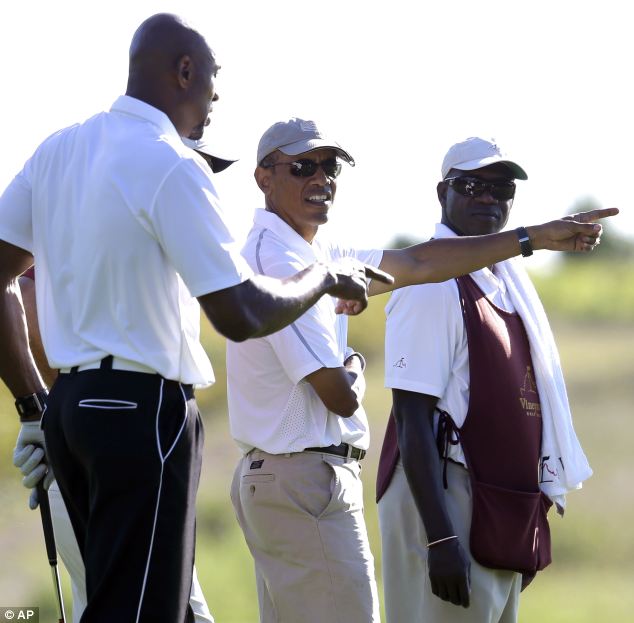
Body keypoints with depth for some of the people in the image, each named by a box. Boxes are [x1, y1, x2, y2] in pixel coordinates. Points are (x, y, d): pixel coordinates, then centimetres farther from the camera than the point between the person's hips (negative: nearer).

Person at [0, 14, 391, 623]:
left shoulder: (57, 150, 10)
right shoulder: (171, 167, -13)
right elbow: (241, 315, -17)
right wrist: (325, 276, 0)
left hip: (69, 406, 8)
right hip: (144, 412, -8)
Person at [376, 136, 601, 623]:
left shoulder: (508, 278, 13)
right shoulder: (432, 283, -13)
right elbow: (412, 419, -19)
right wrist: (440, 537, -25)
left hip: (505, 506, 9)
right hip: (448, 497, -9)